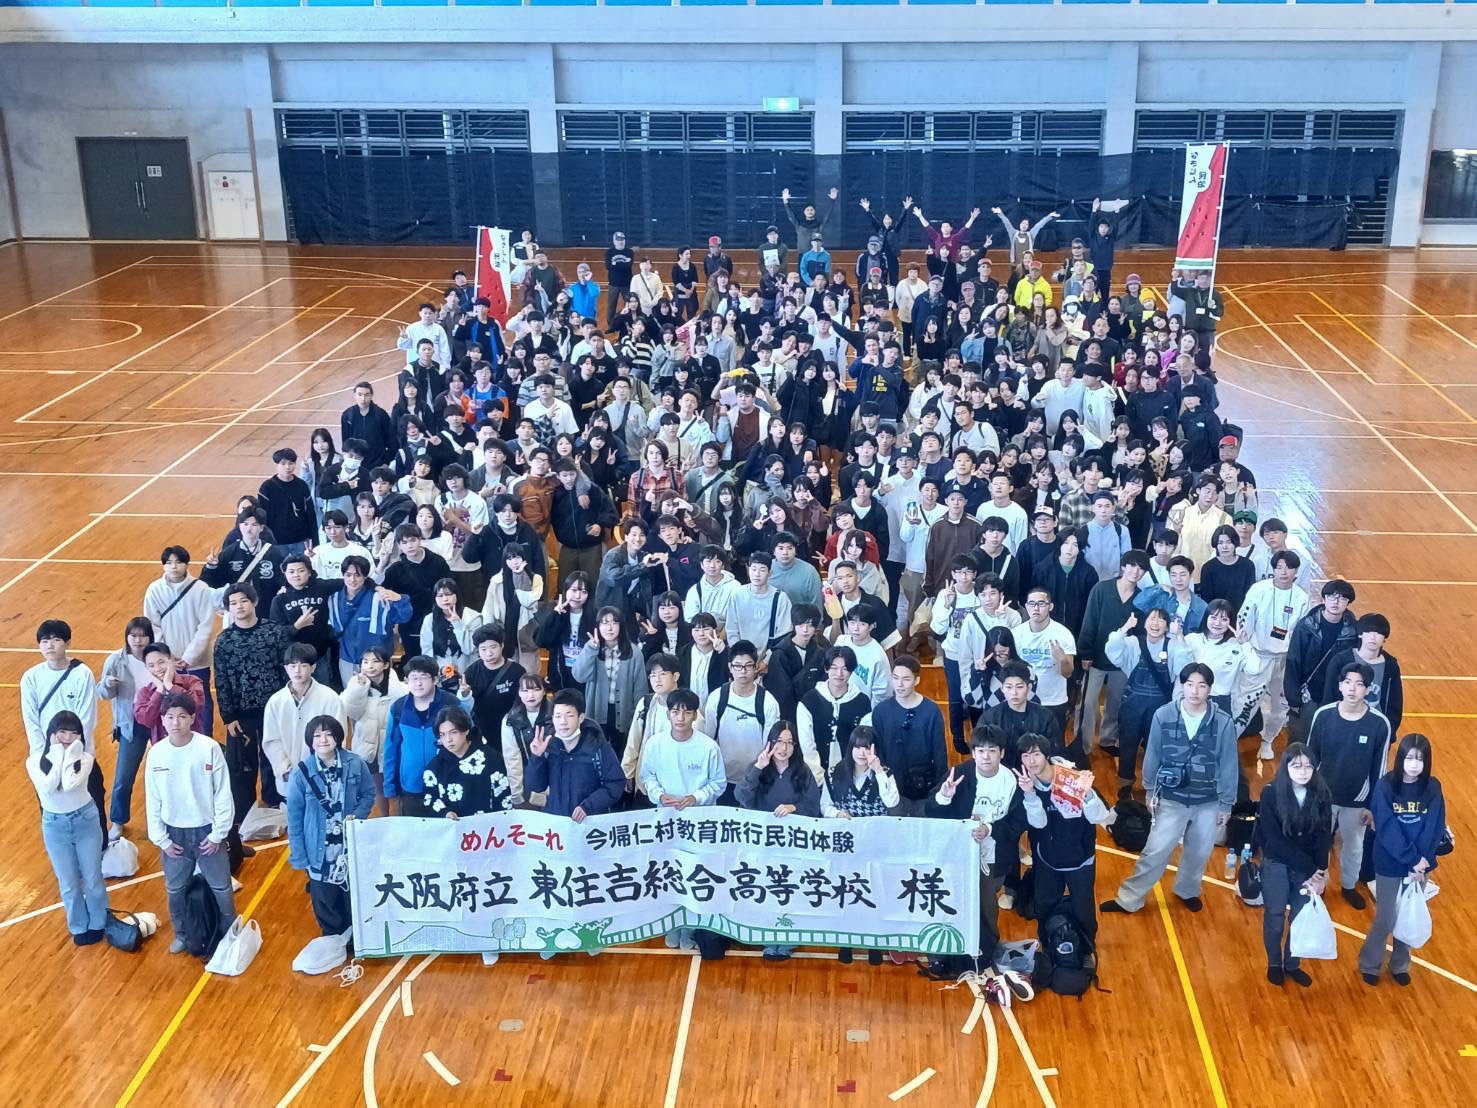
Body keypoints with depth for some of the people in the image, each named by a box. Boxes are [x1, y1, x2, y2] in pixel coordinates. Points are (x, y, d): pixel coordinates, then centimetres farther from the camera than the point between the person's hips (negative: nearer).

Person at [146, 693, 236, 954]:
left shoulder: (209, 748, -17)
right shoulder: (156, 753, -8)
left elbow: (223, 794, -10)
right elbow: (153, 800, 0)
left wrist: (218, 833, -10)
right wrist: (161, 838, -1)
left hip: (206, 830, -3)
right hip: (174, 833, 3)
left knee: (220, 887, 11)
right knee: (175, 889, 18)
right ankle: (182, 934, 39)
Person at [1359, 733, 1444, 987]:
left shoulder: (1433, 788, -7)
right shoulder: (1385, 787, -15)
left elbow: (1434, 830, -9)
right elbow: (1388, 830, -18)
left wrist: (1422, 863, -19)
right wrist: (1414, 860, -22)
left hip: (1420, 866, 3)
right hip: (1390, 865, -3)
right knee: (1386, 920, 5)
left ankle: (1400, 965, 36)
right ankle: (1369, 964, 28)